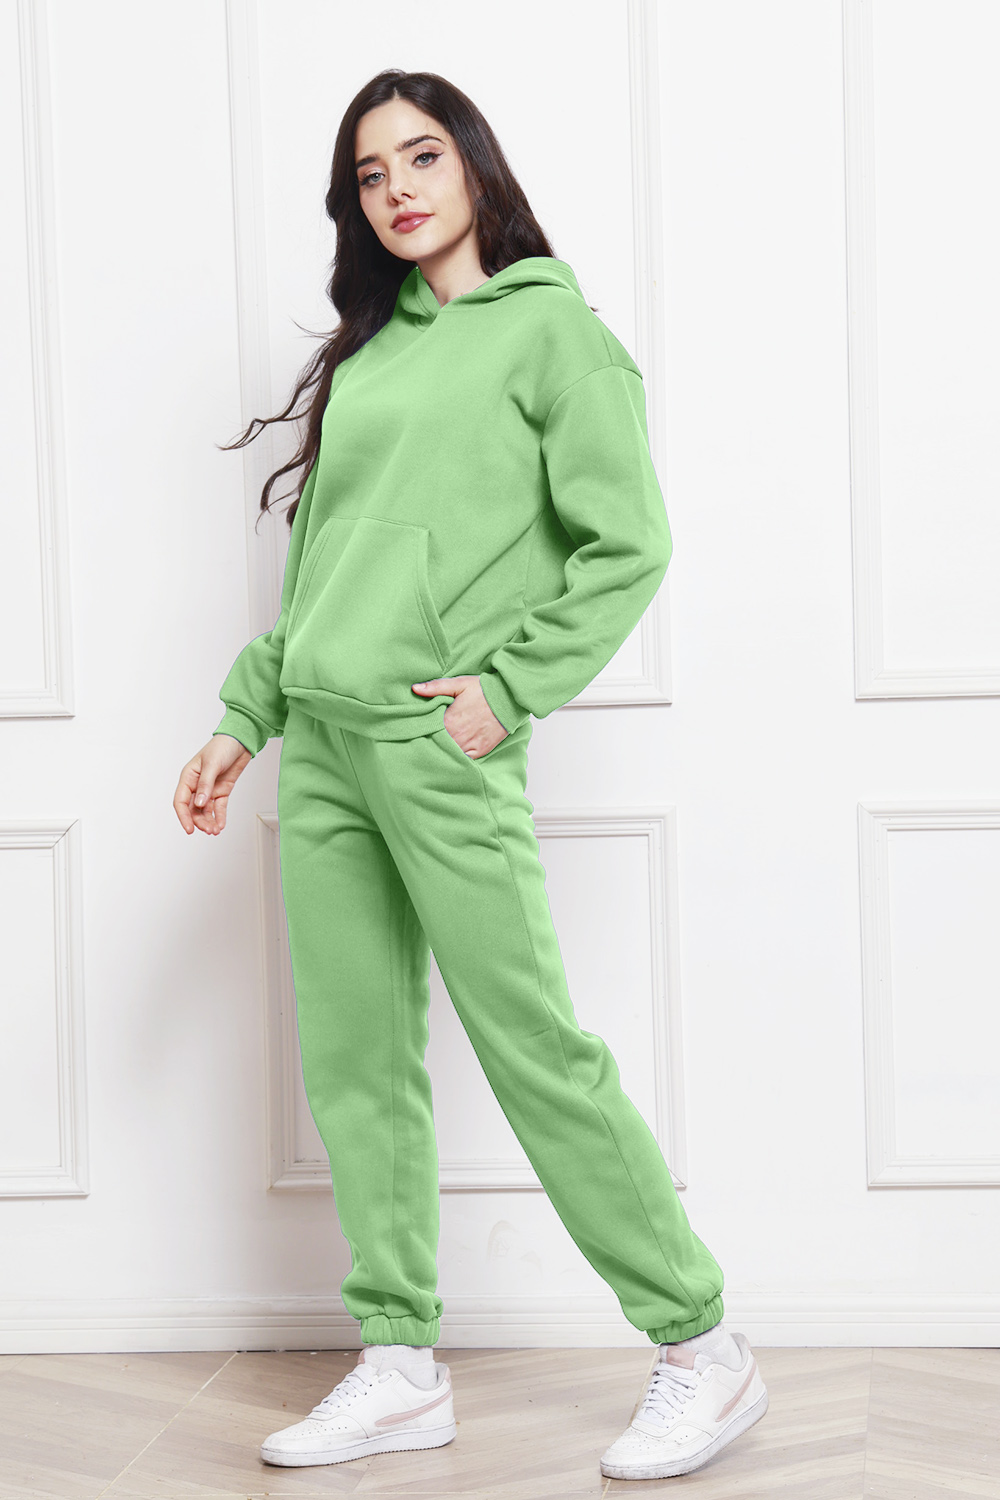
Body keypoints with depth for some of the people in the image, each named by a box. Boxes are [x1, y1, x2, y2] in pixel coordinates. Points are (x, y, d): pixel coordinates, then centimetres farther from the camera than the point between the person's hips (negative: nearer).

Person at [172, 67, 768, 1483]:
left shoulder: (551, 326, 0)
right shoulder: (365, 350, 19)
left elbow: (626, 548, -6)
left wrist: (506, 687, -13)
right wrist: (245, 716, 16)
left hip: (441, 744, -7)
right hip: (322, 743, 7)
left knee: (535, 1048, -7)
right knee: (354, 1062, 7)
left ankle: (703, 1348, 4)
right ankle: (401, 1368, 15)